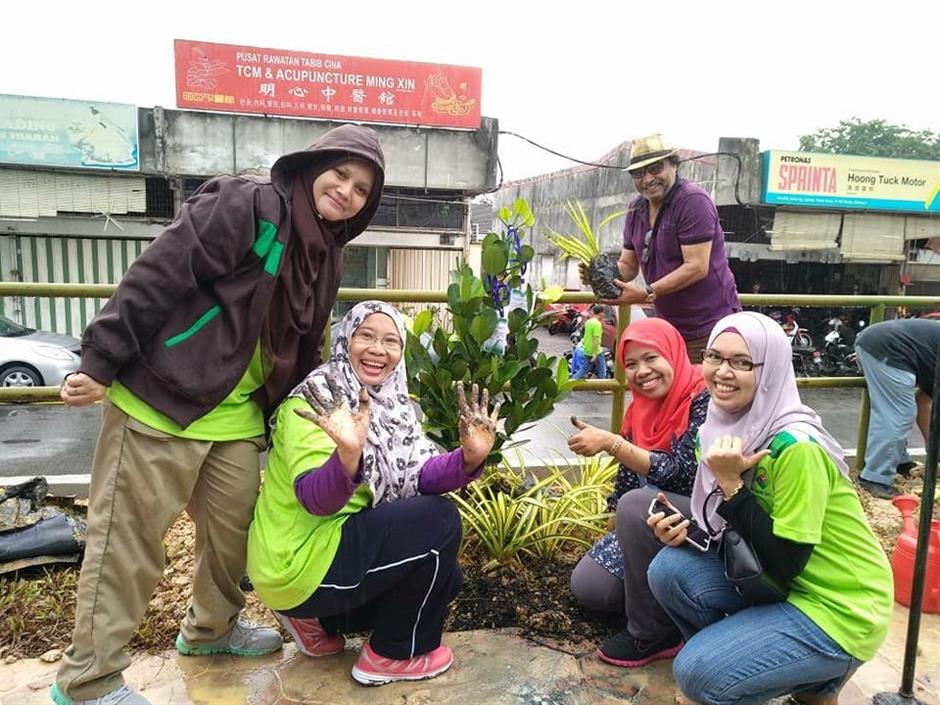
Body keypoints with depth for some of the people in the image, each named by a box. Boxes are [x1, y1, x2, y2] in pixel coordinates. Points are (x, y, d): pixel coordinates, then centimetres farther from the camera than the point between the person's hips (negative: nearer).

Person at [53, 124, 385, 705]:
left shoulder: (325, 255, 10)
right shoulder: (248, 206, -16)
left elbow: (302, 345, 19)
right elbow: (156, 276, -19)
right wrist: (102, 363, -19)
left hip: (237, 415, 8)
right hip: (160, 399, -7)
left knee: (235, 528, 15)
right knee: (130, 539, 3)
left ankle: (211, 628, 39)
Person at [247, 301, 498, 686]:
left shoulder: (388, 403, 2)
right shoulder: (317, 400, -20)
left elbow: (419, 476, -9)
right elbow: (315, 500, -32)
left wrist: (469, 458, -28)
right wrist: (348, 455, -52)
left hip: (335, 544, 8)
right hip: (296, 564, -8)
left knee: (444, 577, 16)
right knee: (439, 521, -14)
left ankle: (320, 620, 19)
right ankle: (393, 654, 4)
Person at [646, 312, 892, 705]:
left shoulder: (795, 447, -27)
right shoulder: (726, 427, -4)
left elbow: (785, 564, -24)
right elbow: (733, 530, 8)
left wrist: (731, 483, -28)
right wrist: (686, 530, -13)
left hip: (840, 609, -7)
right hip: (780, 584, 7)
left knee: (699, 673, -18)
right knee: (670, 568, -14)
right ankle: (731, 656, 10)